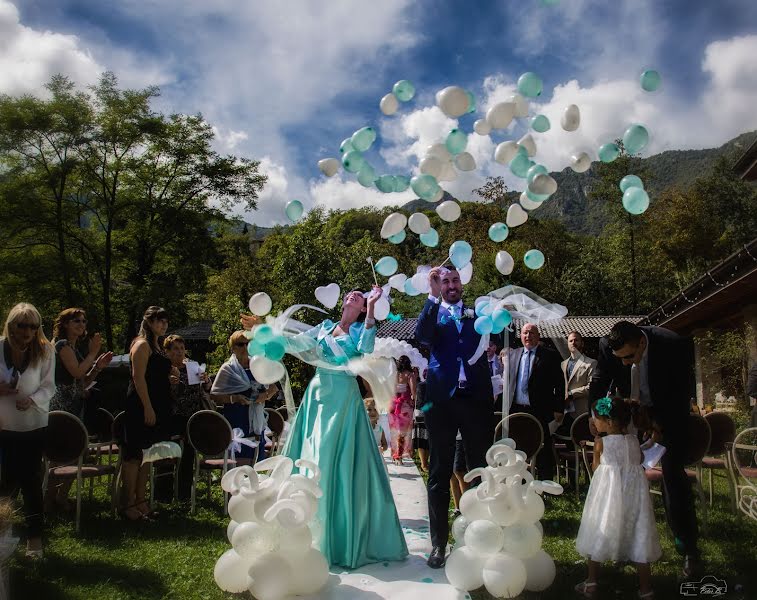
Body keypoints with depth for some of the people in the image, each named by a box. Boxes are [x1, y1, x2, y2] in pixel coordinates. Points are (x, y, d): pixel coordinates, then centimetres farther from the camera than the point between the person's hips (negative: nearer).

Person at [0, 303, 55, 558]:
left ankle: (35, 536, 15)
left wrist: (32, 399, -23)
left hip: (33, 424, 0)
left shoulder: (45, 350, -6)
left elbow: (48, 386, -5)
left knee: (31, 479, 3)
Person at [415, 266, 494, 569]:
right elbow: (422, 336, -12)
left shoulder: (477, 313, 14)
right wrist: (433, 295, -17)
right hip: (442, 400, -1)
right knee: (439, 473, 5)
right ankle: (439, 541, 14)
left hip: (476, 399, 1)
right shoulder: (432, 314, 9)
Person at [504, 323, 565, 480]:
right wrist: (507, 405, 9)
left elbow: (559, 384, -2)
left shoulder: (550, 356, -1)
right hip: (516, 410, 4)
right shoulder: (513, 354, 12)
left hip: (540, 412, -4)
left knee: (543, 452, 2)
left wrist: (559, 409, -8)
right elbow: (507, 380, 16)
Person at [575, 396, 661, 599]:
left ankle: (591, 584, 17)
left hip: (608, 494, -3)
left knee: (599, 536, 10)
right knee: (638, 536, 11)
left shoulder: (601, 442, -10)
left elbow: (596, 468, 1)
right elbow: (639, 461, 11)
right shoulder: (634, 440, 0)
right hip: (634, 493, 3)